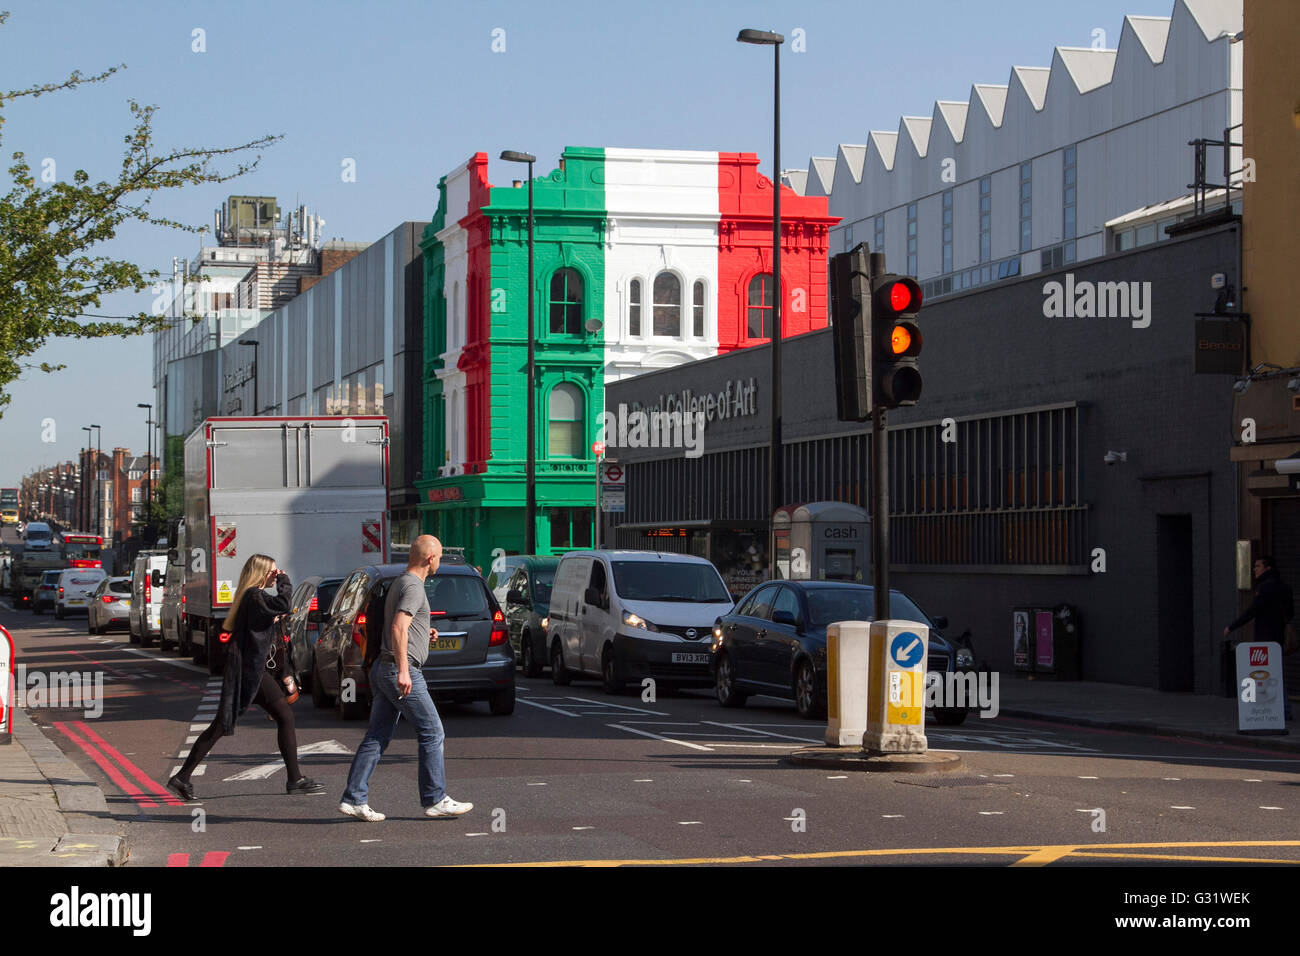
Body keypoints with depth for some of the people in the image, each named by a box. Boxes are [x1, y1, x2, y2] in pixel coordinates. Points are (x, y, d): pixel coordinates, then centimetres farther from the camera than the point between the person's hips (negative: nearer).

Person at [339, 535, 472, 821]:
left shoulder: (400, 583, 19)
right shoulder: (413, 586, -12)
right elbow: (399, 628, -24)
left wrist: (423, 634, 23)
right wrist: (403, 671, -29)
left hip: (383, 669, 10)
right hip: (400, 669, -10)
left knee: (377, 738, 7)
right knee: (432, 733, -2)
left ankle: (354, 799, 3)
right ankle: (435, 800, 2)